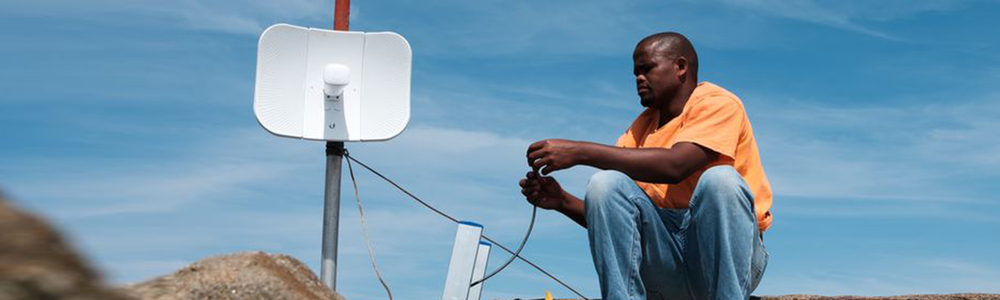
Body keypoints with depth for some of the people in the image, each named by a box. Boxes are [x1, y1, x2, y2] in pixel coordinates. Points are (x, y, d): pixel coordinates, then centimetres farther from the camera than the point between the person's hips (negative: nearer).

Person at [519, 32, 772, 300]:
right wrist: (562, 201, -12)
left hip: (728, 249, -4)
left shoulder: (717, 103, -3)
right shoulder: (641, 127, 14)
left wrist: (581, 151, -21)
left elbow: (674, 166, -23)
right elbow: (609, 216, 8)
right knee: (606, 184, -16)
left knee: (720, 178, -31)